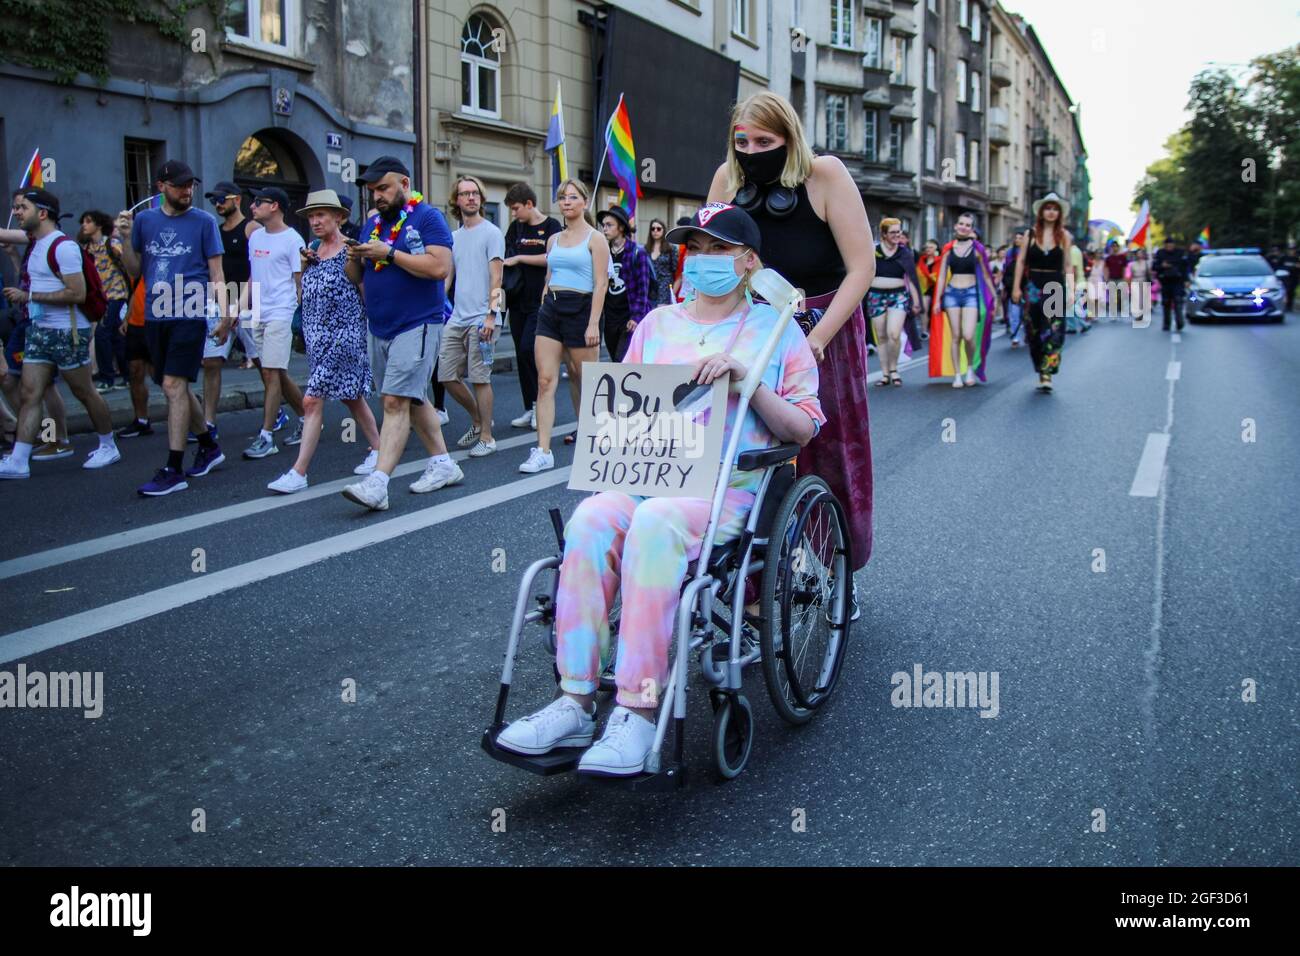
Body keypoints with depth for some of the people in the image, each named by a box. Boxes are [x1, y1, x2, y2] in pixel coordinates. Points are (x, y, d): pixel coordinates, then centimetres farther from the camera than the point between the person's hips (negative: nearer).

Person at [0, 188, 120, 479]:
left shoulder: (63, 247, -16)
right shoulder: (34, 243, 12)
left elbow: (77, 294, -22)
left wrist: (29, 296, -19)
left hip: (67, 332, -8)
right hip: (39, 330, 8)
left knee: (85, 393, 5)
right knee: (29, 394, 2)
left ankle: (109, 447, 22)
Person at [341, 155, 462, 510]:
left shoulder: (427, 218, -6)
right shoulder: (372, 223, 16)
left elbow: (439, 267, -20)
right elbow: (356, 278, 18)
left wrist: (389, 254, -18)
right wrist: (355, 259, -5)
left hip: (417, 325, -8)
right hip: (378, 327, 8)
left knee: (396, 401, -14)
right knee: (413, 399, 14)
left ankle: (377, 483, -19)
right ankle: (443, 464, 26)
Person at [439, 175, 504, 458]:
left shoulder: (491, 233, -3)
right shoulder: (454, 237, 16)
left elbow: (496, 278, -9)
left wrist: (491, 314, -16)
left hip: (481, 319, -7)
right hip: (456, 318, 7)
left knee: (480, 378, -4)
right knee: (447, 375, 6)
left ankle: (486, 437, 8)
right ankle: (478, 420, 26)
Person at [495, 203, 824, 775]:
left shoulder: (775, 330, 12)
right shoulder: (657, 323, 22)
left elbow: (803, 429, 5)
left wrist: (746, 378, -9)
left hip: (733, 485, -3)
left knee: (655, 522, -36)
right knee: (591, 518, -30)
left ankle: (638, 711, -34)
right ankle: (575, 703, -28)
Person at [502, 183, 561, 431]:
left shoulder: (551, 227, -3)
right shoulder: (516, 227, 14)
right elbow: (505, 256, 16)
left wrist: (519, 258, -10)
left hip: (540, 302, -6)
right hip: (518, 301, 6)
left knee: (528, 350, -16)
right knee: (522, 355, 7)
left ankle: (540, 404, -1)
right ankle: (530, 410, 14)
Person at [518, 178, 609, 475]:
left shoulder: (595, 238, -2)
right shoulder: (553, 239, 15)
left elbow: (600, 284, -9)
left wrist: (593, 323, -17)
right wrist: (543, 309, 13)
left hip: (580, 308, -5)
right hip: (551, 309, 5)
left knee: (584, 380, 5)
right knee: (545, 380, -5)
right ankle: (543, 451, -7)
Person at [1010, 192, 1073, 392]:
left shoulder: (1064, 235, 3)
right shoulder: (1030, 234, 5)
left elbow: (1067, 265, 4)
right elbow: (1021, 261, 6)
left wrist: (1070, 292, 1)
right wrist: (1016, 287, 0)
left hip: (1056, 287, -1)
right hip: (1033, 286, 1)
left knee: (1054, 331, -8)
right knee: (1033, 331, 6)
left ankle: (1047, 375, -10)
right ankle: (1040, 372, 20)